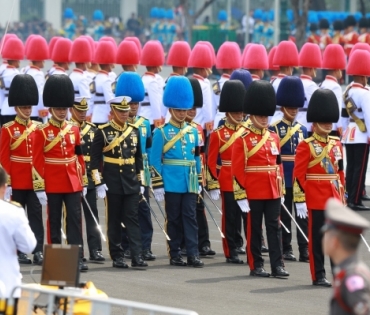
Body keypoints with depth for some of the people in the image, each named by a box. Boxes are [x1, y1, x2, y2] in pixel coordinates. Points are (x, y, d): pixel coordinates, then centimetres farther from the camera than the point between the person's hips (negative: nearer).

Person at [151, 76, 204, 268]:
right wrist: (158, 186, -9)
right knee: (173, 219, 3)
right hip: (171, 184, -3)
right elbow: (155, 161, -5)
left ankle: (193, 254, -3)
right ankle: (174, 254, 9)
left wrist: (199, 182, 13)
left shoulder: (193, 131, 11)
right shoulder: (161, 132, -3)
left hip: (190, 184, 3)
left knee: (190, 217, -1)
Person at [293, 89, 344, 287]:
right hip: (316, 198, -6)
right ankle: (318, 276, 6)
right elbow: (299, 174, -10)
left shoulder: (336, 144, 12)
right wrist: (301, 198, -15)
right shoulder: (306, 146, -7)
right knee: (317, 238, 1)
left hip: (334, 199, 6)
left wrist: (342, 194, 13)